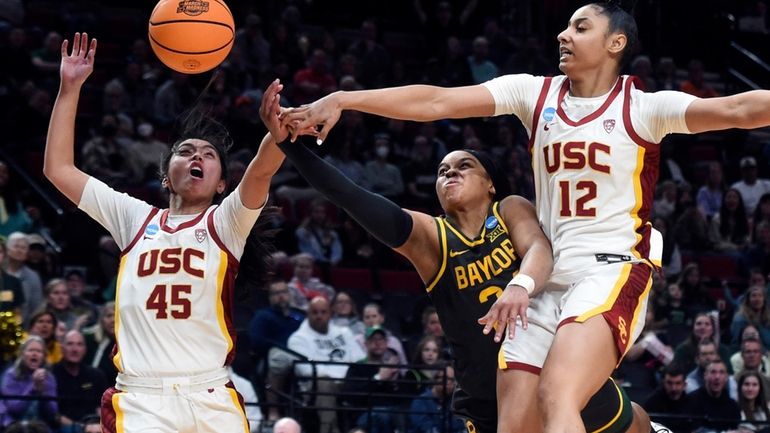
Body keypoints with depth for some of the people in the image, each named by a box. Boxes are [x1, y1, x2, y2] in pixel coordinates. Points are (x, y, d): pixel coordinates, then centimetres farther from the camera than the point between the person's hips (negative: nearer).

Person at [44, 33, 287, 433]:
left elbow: (261, 169, -11)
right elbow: (58, 169, 13)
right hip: (141, 400, 0)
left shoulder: (225, 222, 9)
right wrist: (70, 88, 7)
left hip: (211, 398, 0)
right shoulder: (136, 218, 16)